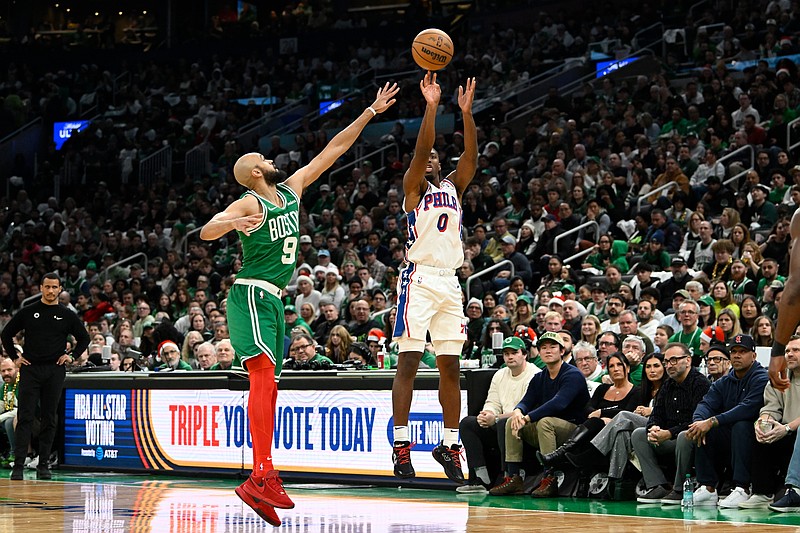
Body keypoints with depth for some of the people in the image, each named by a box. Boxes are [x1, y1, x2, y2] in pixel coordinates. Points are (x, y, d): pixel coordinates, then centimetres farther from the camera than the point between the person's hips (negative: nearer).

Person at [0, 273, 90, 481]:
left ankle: (43, 465, 11)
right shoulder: (27, 313, 5)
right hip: (30, 369, -1)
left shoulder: (67, 316, 7)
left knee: (50, 419, 4)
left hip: (55, 371, 1)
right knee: (25, 417, -6)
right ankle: (18, 465, -8)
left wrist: (72, 356, 4)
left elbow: (84, 338, 17)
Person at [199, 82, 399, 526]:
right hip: (252, 294, -9)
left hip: (273, 301, 9)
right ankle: (263, 476, -30)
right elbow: (206, 232, -23)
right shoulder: (249, 204, -8)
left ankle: (259, 483, 2)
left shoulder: (292, 189, 14)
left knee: (268, 387, 4)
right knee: (264, 378, -20)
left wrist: (371, 113, 16)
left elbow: (333, 150, 17)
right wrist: (234, 223, -44)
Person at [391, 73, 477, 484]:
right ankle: (401, 443, -8)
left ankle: (449, 444, 10)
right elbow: (420, 150, -13)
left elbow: (471, 157, 2)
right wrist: (431, 105, -20)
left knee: (450, 366, 5)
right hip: (420, 278, -6)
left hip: (450, 281, 6)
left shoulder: (453, 187, 17)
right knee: (409, 362, -8)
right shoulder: (413, 187, 3)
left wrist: (466, 111, -7)